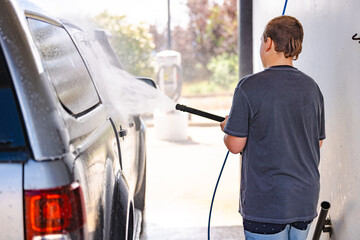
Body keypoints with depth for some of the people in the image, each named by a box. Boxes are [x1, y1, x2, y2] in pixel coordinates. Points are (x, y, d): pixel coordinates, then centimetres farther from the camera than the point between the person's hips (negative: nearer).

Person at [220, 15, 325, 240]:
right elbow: (318, 142, 13)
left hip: (266, 202, -6)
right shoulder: (312, 87, 5)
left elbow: (235, 145, -11)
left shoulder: (250, 86, -13)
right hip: (305, 200, 6)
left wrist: (227, 127, 10)